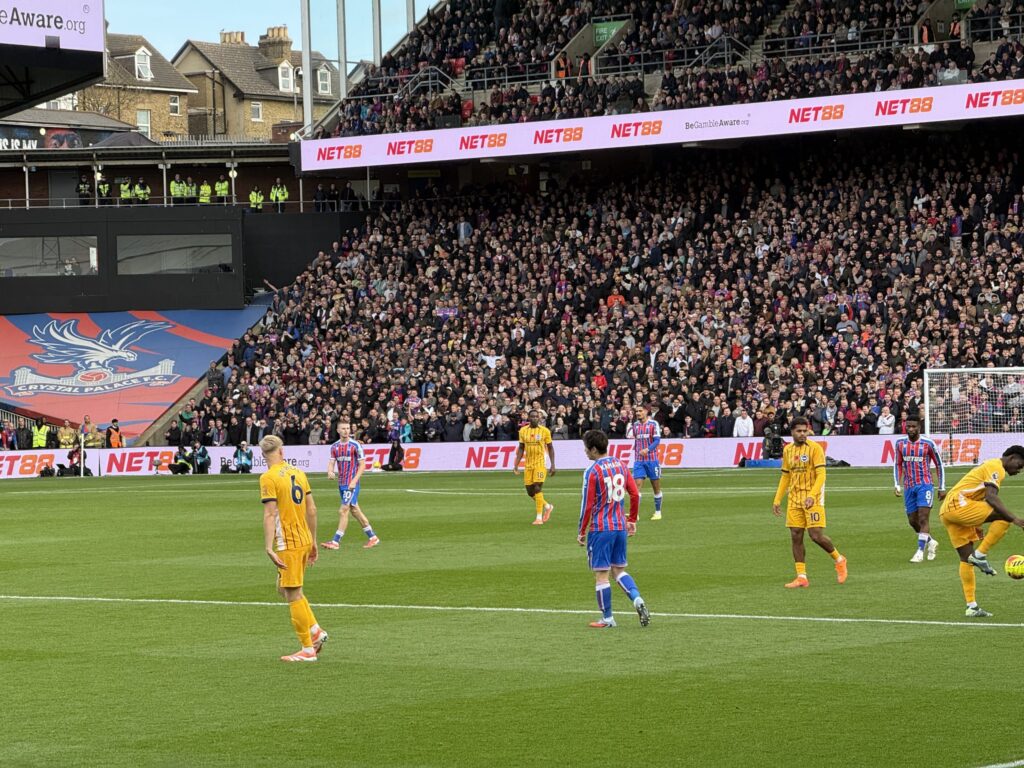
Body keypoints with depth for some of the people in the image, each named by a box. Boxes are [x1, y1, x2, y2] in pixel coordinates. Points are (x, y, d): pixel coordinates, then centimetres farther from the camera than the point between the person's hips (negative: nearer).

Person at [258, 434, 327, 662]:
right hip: (304, 540, 7)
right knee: (284, 589, 21)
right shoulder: (298, 472, 9)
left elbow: (270, 514, -19)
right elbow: (312, 509, 12)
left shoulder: (268, 478, -12)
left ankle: (307, 649, 3)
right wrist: (313, 542, 20)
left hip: (288, 544, -7)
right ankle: (315, 631, 15)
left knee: (293, 595, -1)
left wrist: (269, 548, -21)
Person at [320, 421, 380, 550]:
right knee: (355, 510, 12)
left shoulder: (355, 445, -8)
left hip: (351, 483, -7)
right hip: (341, 483, 7)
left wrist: (354, 481, -17)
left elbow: (362, 465, -7)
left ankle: (336, 541, -9)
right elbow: (332, 462, 6)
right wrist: (330, 472, -18)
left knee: (343, 511, -10)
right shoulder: (334, 447, 9)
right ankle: (372, 537, 22)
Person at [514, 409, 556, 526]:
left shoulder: (545, 431, -3)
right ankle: (548, 507, 31)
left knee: (537, 488, -14)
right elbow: (521, 448, 12)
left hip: (540, 463, -4)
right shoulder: (523, 431, 6)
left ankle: (539, 517, -9)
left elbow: (550, 448, 3)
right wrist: (516, 464, 5)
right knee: (530, 491, 6)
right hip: (528, 465, 4)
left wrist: (553, 465, -3)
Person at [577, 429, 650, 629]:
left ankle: (607, 618, 8)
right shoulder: (620, 465, 6)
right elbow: (635, 494, 8)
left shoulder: (592, 472, -13)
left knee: (601, 574, 3)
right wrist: (632, 520, 19)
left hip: (600, 528, -6)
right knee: (619, 570, 17)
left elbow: (587, 506, -12)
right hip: (620, 526, 6)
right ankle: (637, 600, -5)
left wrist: (581, 531, -2)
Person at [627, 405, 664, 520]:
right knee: (637, 484, -9)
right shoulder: (635, 424, 9)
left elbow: (657, 440, -11)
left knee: (656, 486, 6)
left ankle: (658, 512, 18)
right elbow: (629, 435, 1)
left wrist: (647, 449, -26)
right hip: (638, 460, 3)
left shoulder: (653, 424, -4)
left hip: (651, 459, -3)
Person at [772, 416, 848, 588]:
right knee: (796, 537, 1)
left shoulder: (815, 448, -8)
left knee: (816, 535, -11)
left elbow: (821, 474, -15)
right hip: (794, 499, 6)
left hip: (813, 499, -6)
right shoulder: (787, 450, 11)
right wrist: (777, 500, 15)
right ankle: (801, 577, 5)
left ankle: (839, 560, 15)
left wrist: (812, 495, -27)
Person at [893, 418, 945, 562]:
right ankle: (931, 542, 32)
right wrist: (897, 485, 3)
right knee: (913, 521, 8)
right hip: (909, 487, 4)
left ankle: (920, 552, -14)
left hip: (925, 485, -4)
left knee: (923, 519, -14)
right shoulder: (900, 443, 4)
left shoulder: (928, 444, -6)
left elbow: (939, 465, 3)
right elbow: (897, 464, 14)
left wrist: (942, 488, 2)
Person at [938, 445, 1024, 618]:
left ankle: (972, 607, 9)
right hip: (957, 504, -11)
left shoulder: (989, 466, 26)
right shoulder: (996, 468, -7)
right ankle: (980, 555, -13)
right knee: (1004, 516, -18)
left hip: (946, 512, 11)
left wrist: (976, 525, 34)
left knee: (966, 559, 10)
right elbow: (991, 497, -21)